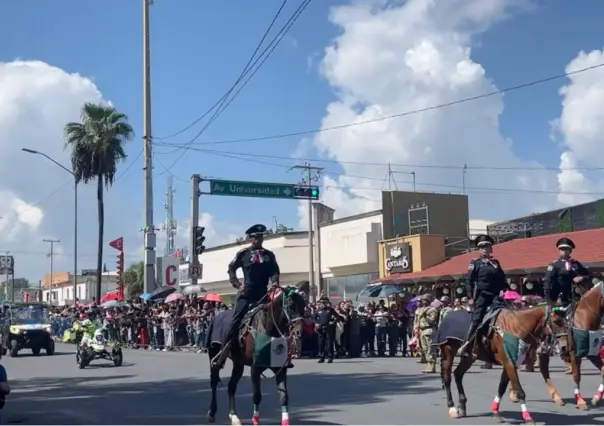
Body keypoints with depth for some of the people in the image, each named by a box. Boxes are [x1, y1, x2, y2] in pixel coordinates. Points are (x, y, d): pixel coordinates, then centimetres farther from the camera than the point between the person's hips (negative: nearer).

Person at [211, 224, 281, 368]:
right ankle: (223, 351, -5)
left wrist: (275, 282, -17)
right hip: (246, 293, -3)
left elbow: (275, 271, 4)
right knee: (236, 321, -9)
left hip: (263, 293, 3)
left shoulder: (269, 255, 9)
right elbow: (231, 269, 9)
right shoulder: (243, 254, 2)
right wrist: (237, 284, -2)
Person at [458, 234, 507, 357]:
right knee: (477, 319, -13)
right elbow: (469, 281, -2)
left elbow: (502, 279, 18)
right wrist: (471, 297, -9)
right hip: (482, 296, -5)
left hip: (495, 296, 5)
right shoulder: (475, 263, 3)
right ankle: (467, 344, -14)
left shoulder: (496, 262, 16)